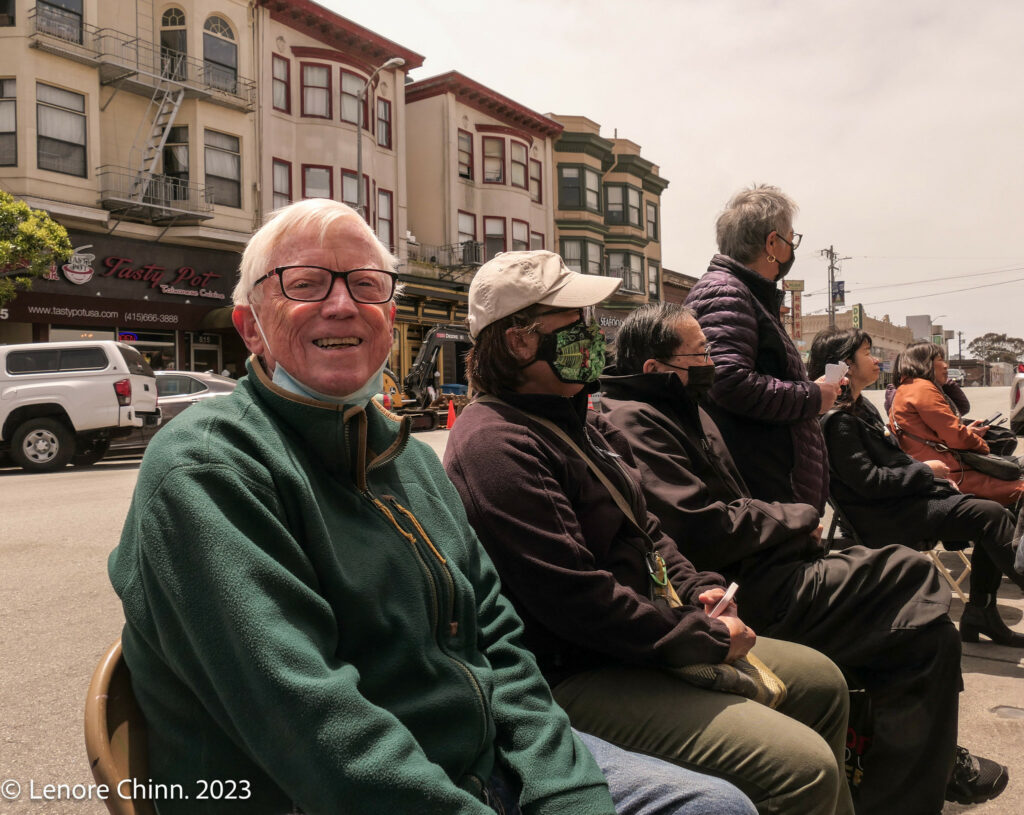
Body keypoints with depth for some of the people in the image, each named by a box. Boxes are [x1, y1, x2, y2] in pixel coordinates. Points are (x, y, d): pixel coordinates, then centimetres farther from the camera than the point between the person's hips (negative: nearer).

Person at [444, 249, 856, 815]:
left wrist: (697, 588, 3)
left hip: (640, 640, 11)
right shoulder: (497, 447, -22)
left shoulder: (569, 420, 12)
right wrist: (709, 638, -16)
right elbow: (577, 599, -26)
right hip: (576, 679, -10)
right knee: (803, 767, -18)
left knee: (821, 682, 17)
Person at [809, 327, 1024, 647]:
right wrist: (925, 470, -9)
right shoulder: (837, 420, -16)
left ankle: (981, 613, 7)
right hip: (886, 519, -10)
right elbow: (869, 481, -21)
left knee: (993, 518, 3)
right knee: (992, 516, -17)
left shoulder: (863, 407, 16)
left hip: (905, 500, 10)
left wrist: (937, 476, 7)